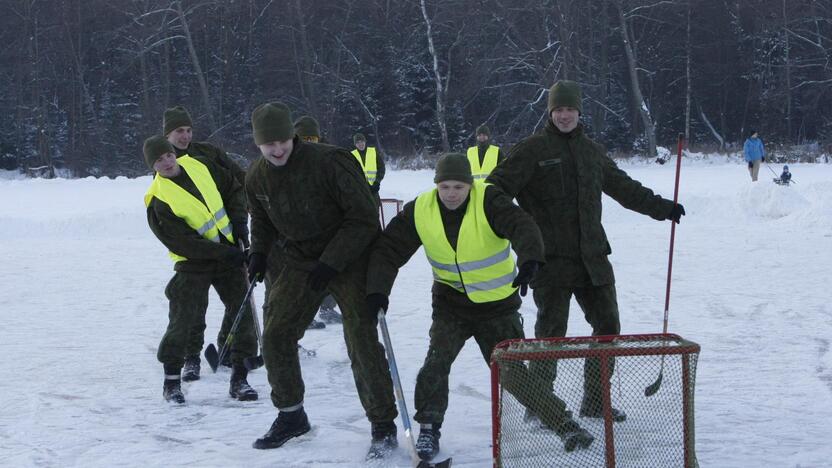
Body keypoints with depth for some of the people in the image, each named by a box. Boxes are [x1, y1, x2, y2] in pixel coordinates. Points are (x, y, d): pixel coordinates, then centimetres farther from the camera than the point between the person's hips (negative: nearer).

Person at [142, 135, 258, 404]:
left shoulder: (200, 166, 0)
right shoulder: (158, 200, -16)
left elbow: (233, 189, 14)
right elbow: (183, 242, -19)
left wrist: (238, 220, -2)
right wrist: (224, 254, -22)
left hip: (230, 254, 5)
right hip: (193, 264, -5)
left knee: (242, 310, 1)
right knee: (183, 319, -8)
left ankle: (239, 379, 9)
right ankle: (171, 380, 10)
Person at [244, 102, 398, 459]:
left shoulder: (329, 162, -24)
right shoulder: (257, 178, -3)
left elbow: (364, 218, -20)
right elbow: (262, 219, 19)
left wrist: (332, 262, -24)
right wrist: (259, 251, 1)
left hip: (349, 258, -6)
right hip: (301, 261, 6)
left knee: (362, 340, -13)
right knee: (276, 336, 3)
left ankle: (383, 426, -1)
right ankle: (291, 416, 22)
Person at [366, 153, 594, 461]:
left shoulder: (489, 202, -20)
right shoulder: (419, 211, -10)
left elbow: (522, 227, -35)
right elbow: (388, 249, -6)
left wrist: (529, 260, -55)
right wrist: (377, 290, -19)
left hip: (498, 304, -2)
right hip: (451, 301, 2)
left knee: (513, 373, -2)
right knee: (438, 358, -17)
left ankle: (564, 424, 13)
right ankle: (429, 429, 1)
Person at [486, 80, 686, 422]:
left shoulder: (591, 151, 17)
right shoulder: (532, 149, -2)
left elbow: (624, 188, 30)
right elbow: (499, 186, -10)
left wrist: (662, 208, 36)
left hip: (591, 257, 6)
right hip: (551, 259, -6)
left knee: (608, 326, 9)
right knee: (551, 332, -10)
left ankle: (596, 401, 22)